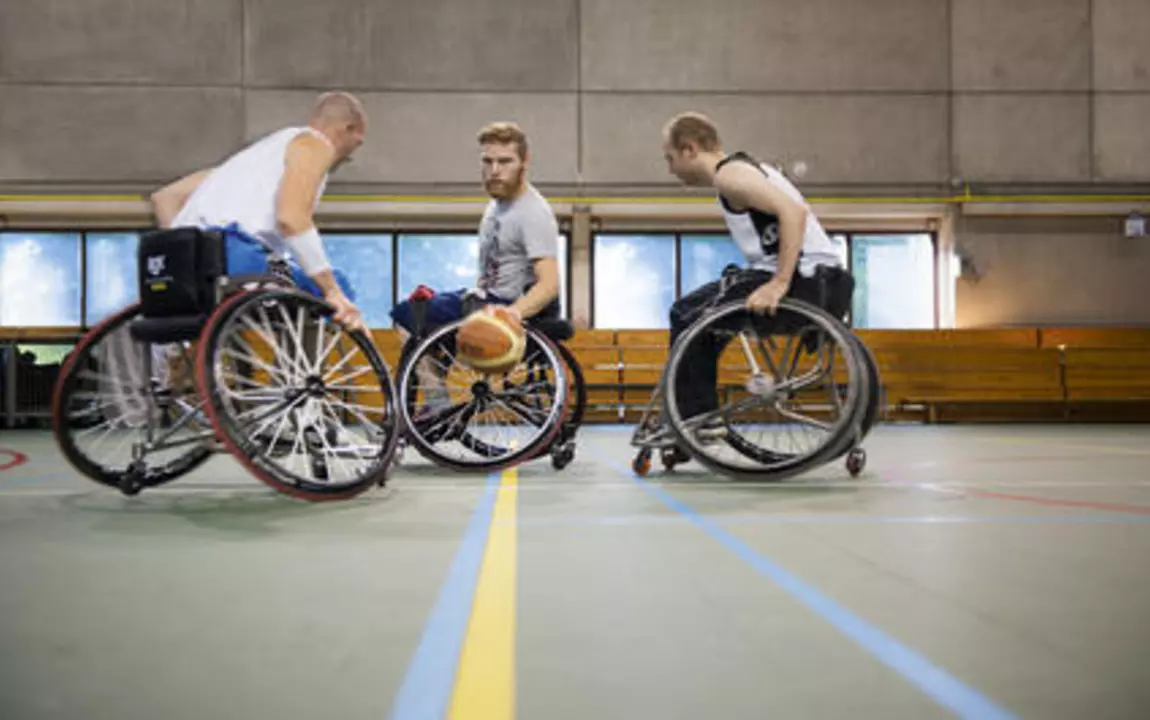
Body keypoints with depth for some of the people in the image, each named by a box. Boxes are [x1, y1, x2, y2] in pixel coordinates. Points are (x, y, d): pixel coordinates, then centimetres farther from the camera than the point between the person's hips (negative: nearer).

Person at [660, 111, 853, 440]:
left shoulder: (729, 173, -9)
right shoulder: (746, 167, 21)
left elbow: (794, 211, -23)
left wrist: (778, 284, -26)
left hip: (803, 280, -10)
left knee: (687, 316, -3)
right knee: (701, 309, 21)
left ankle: (696, 418, 3)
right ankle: (701, 414, 23)